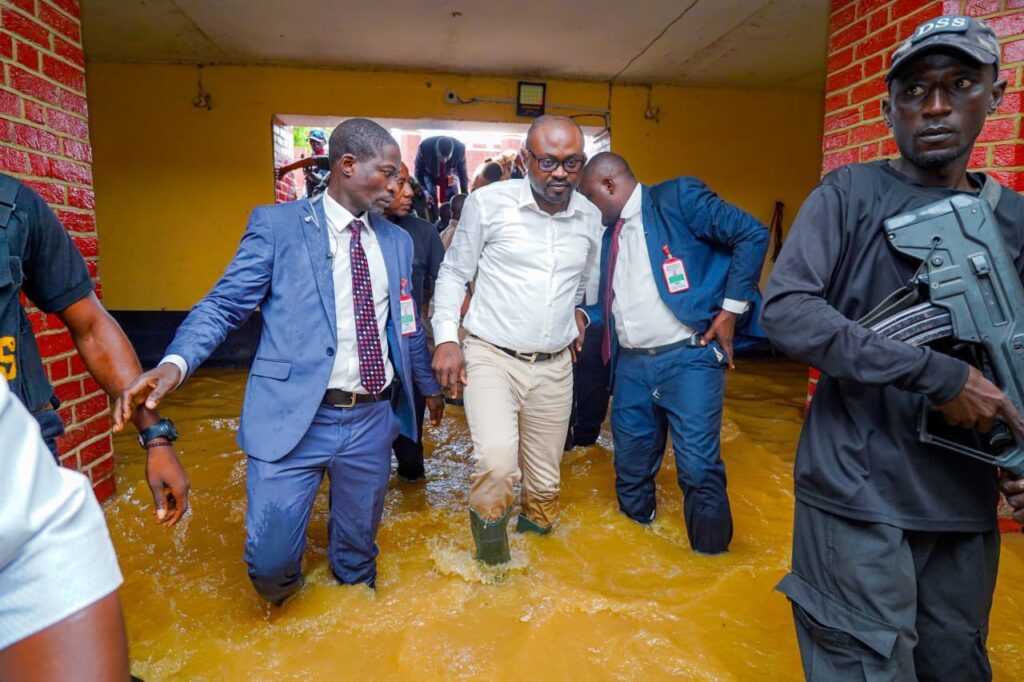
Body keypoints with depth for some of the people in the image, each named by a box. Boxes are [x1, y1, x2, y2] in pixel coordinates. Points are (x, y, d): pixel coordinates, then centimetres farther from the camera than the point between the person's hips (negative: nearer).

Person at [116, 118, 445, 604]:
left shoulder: (397, 241, 11)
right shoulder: (277, 224, -3)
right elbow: (224, 304, -6)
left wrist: (428, 384, 28)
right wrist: (175, 362, -23)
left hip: (372, 419, 4)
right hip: (293, 416, -3)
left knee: (359, 543, 17)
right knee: (270, 558, 0)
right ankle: (283, 589, 37)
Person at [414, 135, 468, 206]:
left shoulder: (460, 148, -35)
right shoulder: (425, 147, -37)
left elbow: (463, 173, -18)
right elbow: (418, 172, -21)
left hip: (450, 175, 1)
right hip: (429, 175, -1)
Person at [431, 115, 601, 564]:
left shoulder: (591, 218, 5)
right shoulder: (488, 203, -8)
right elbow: (454, 273, 0)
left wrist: (574, 324, 13)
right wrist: (446, 338, -8)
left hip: (554, 366, 4)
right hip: (492, 357, -4)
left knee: (544, 479, 13)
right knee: (497, 461, -24)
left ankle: (537, 526, 44)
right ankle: (489, 519, 8)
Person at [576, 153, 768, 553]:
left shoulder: (677, 197, -3)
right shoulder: (608, 234, 17)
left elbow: (752, 234, -7)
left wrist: (731, 308, -9)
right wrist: (583, 315, 1)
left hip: (688, 358, -6)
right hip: (631, 365, 7)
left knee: (698, 467, -3)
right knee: (631, 464, 14)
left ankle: (711, 553, 19)